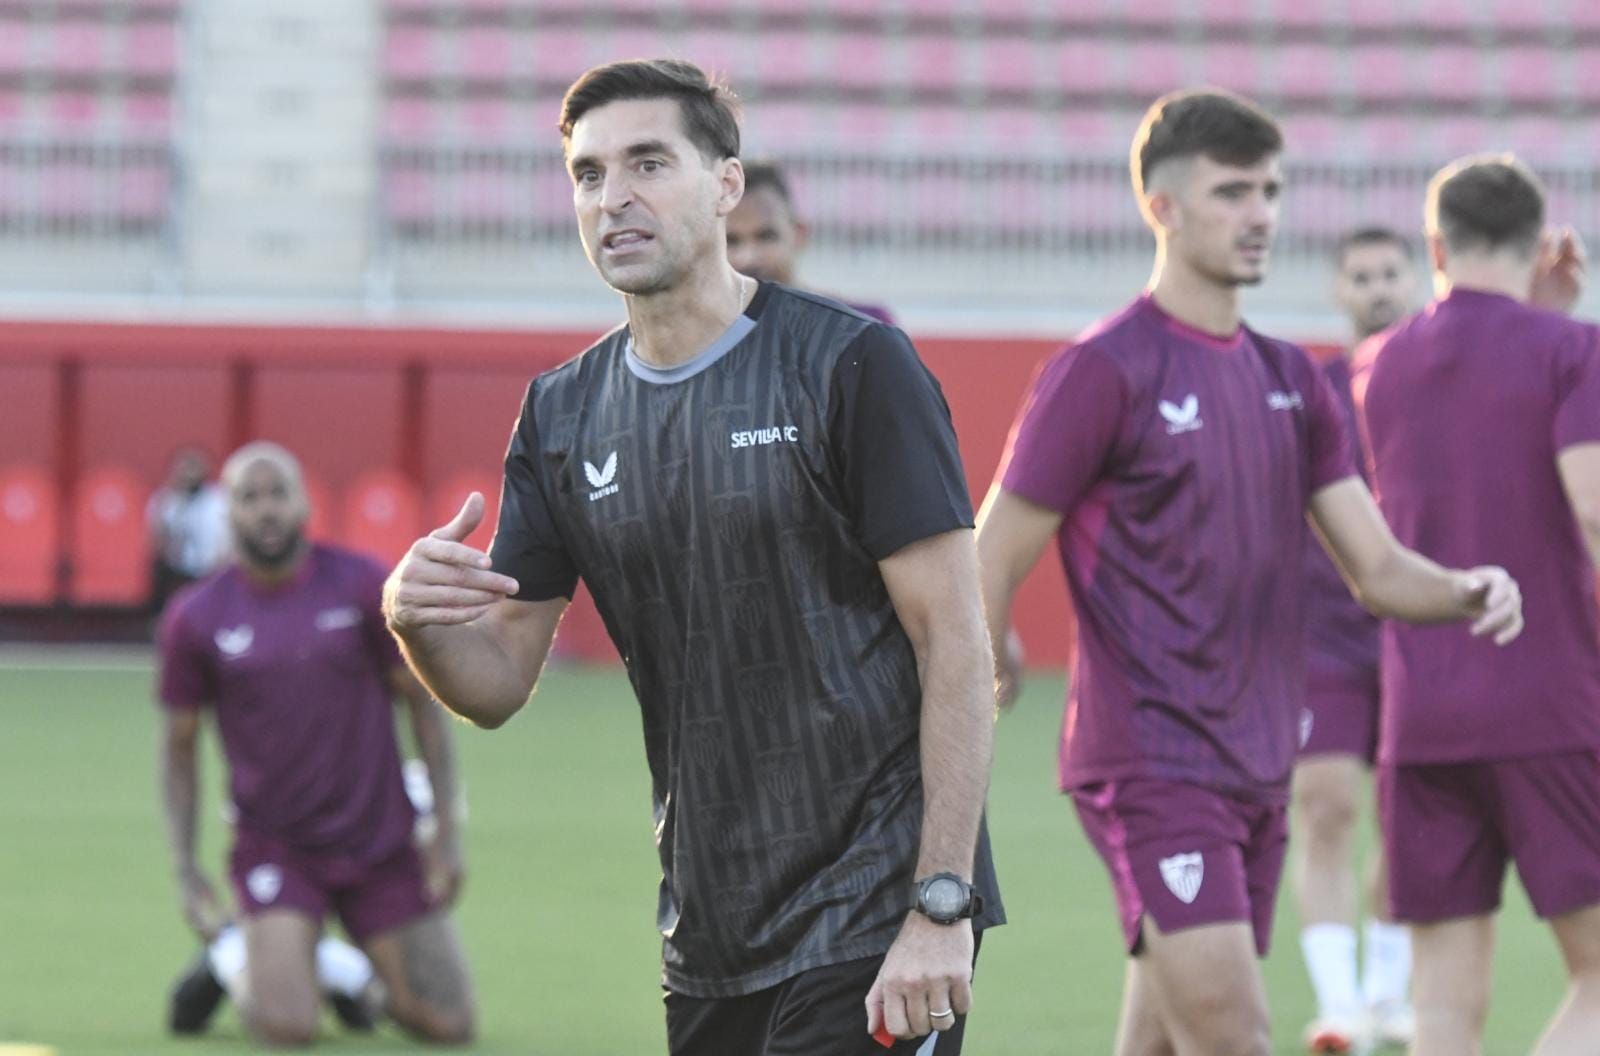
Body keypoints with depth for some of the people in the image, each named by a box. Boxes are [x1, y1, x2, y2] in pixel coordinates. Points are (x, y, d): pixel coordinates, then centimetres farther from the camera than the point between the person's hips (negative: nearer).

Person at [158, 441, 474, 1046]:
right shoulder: (195, 620, -2)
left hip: (379, 843, 2)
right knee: (287, 1030, -21)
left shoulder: (363, 587, -2)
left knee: (450, 1026, -2)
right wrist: (185, 871, -1)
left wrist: (447, 831, -3)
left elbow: (422, 701, 3)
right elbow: (179, 746, 7)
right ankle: (233, 964, 13)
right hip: (273, 852, -2)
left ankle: (346, 971, 28)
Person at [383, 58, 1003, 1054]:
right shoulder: (563, 413, 9)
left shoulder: (853, 364, -8)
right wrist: (415, 616, -13)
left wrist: (939, 909, -18)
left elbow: (957, 644, -11)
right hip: (708, 938, 6)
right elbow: (498, 681, 11)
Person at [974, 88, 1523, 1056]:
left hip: (1257, 772, 7)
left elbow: (1378, 569, 13)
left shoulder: (1291, 380, 14)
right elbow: (990, 567, -8)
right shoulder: (1103, 373, -9)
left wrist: (1466, 592, -10)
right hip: (1151, 763, -7)